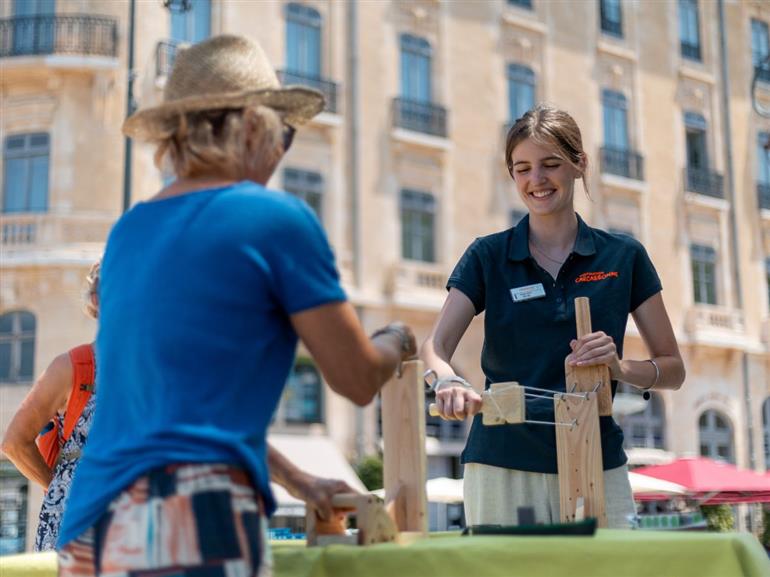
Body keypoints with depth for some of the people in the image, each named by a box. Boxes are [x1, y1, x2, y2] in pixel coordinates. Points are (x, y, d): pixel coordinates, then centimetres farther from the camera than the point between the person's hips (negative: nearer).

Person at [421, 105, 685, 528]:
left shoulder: (623, 257, 6)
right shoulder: (488, 257, 5)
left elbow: (673, 369, 7)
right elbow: (435, 347, -7)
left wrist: (620, 367, -13)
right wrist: (448, 381, -29)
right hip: (503, 467, 0)